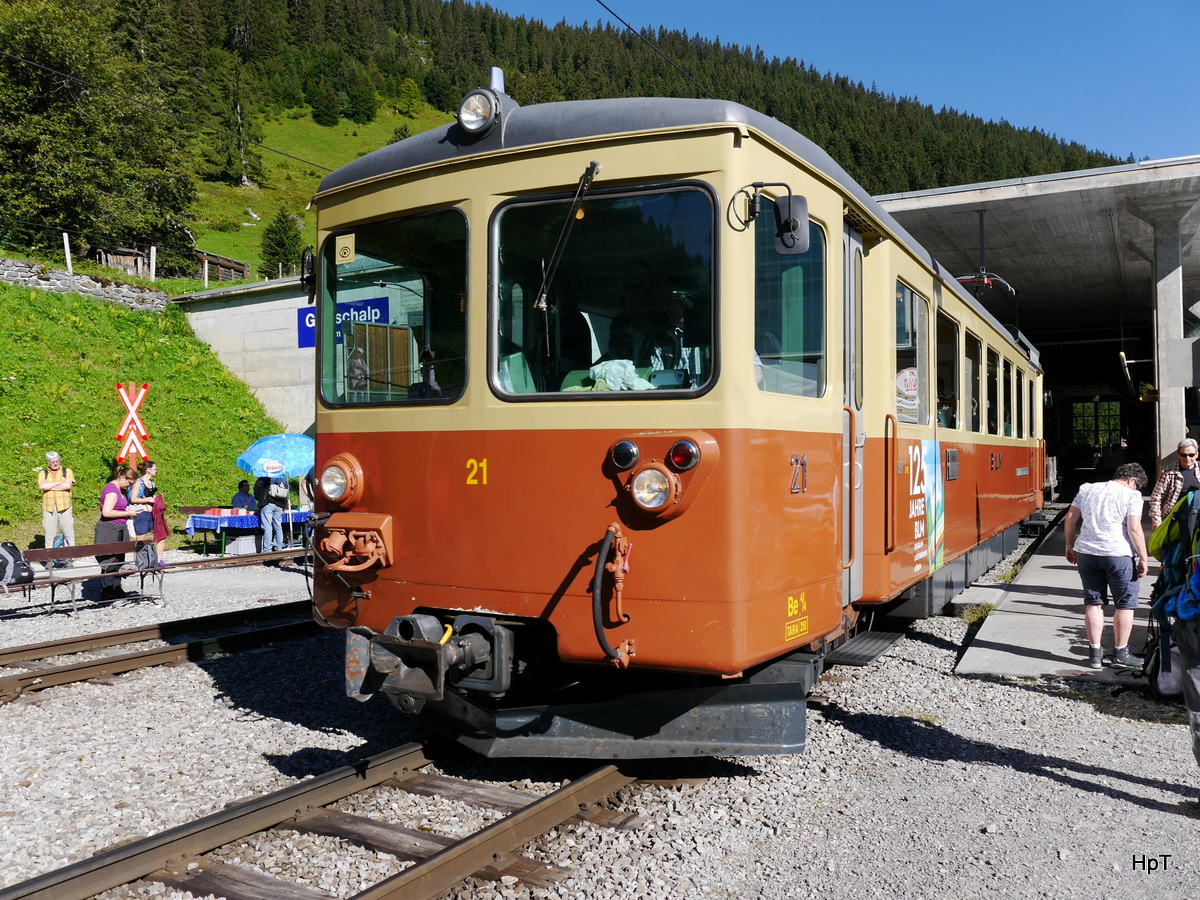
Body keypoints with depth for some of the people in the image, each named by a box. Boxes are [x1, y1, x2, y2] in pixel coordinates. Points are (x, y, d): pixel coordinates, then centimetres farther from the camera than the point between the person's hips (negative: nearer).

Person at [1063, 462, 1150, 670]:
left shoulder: (1087, 489, 11)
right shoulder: (1131, 495, -4)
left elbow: (1070, 520, 12)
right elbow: (1134, 529, -12)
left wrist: (1070, 546, 20)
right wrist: (1143, 558, -6)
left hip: (1086, 552, 5)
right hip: (1118, 554, -5)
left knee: (1093, 602, 11)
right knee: (1125, 603, 9)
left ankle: (1095, 653, 13)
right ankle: (1120, 653, 15)